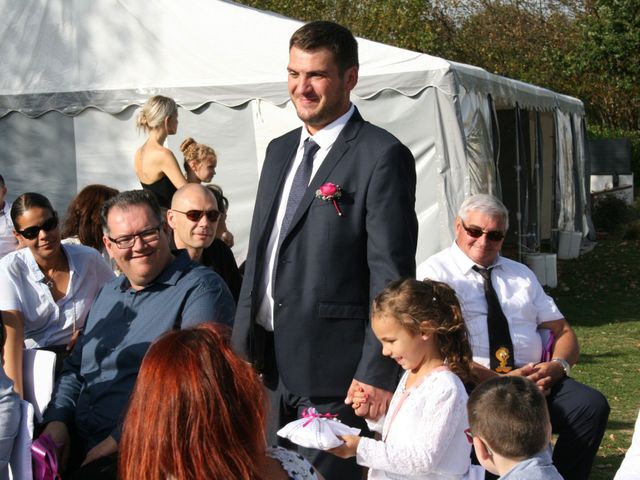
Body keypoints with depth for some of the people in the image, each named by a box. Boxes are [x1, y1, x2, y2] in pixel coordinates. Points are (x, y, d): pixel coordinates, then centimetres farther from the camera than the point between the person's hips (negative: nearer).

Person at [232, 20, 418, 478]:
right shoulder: (281, 150, 14)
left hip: (332, 370, -7)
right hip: (267, 365, 7)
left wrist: (377, 371, -17)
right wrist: (239, 346, 15)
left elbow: (391, 274, -14)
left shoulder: (382, 156, -10)